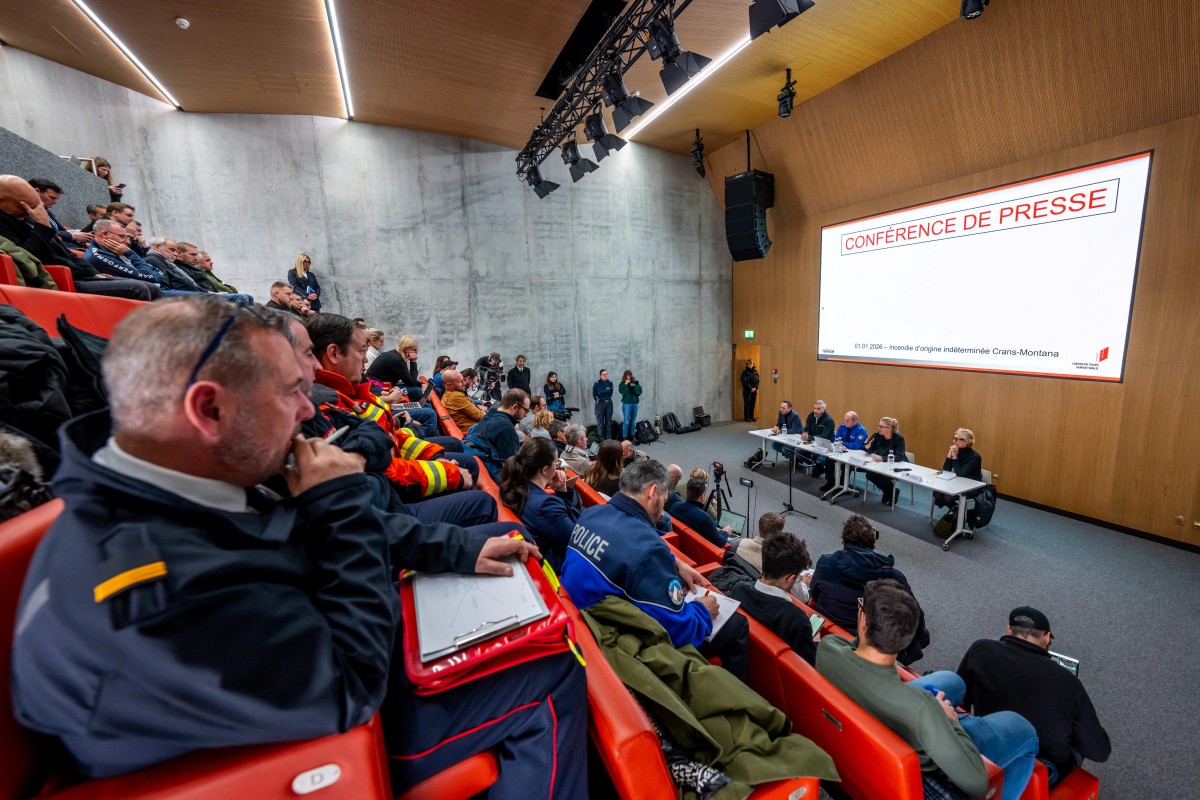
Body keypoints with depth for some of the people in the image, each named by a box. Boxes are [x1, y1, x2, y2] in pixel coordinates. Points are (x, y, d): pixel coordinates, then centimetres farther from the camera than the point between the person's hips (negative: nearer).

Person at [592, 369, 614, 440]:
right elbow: (594, 394, -3)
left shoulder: (610, 382, 0)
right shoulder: (597, 383, -11)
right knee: (600, 422, -2)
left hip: (609, 403, 4)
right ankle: (601, 439, 4)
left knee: (608, 421, 8)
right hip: (600, 404, -4)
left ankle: (609, 439, 16)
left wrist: (608, 399, 6)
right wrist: (598, 400, 5)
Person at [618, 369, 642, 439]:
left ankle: (632, 436, 18)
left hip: (635, 403, 4)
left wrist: (634, 386, -13)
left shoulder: (635, 383, 7)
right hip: (627, 404, -3)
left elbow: (639, 392, -1)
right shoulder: (622, 383, 0)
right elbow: (622, 392, -15)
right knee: (626, 421, -8)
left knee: (633, 421, 8)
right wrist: (626, 384, -18)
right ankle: (625, 437, -2)